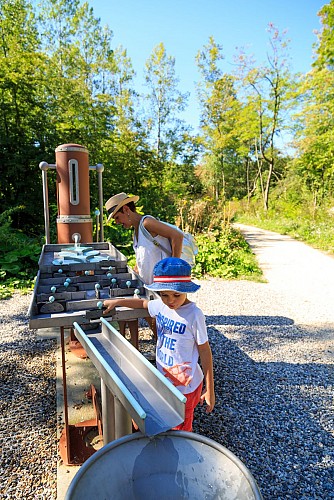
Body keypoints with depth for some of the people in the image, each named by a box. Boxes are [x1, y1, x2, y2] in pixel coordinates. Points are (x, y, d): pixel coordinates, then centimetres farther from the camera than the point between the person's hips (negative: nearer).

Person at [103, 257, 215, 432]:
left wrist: (210, 390, -12)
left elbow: (205, 352, -17)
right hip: (164, 379, 6)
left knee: (182, 429, 16)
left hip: (186, 385, -6)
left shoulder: (194, 315, -25)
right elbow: (143, 303, 15)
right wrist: (117, 301, 12)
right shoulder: (160, 305, -8)